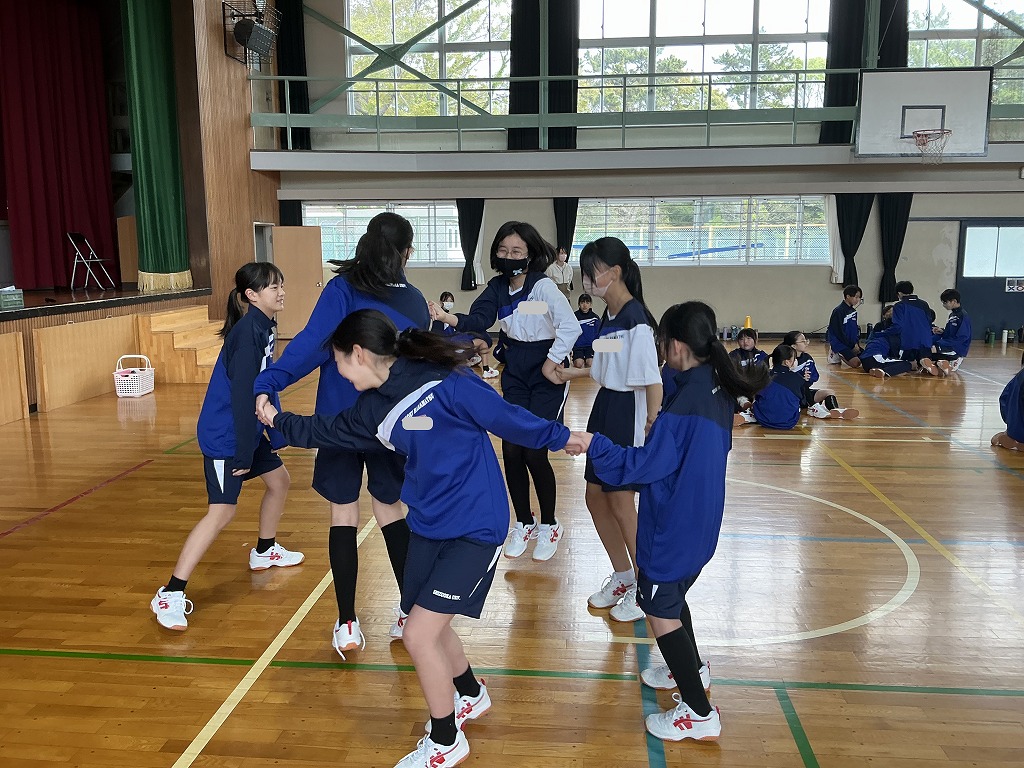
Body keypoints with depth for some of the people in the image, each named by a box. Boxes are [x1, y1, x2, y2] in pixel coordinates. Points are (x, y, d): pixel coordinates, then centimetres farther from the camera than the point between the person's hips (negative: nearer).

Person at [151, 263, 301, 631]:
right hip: (224, 435, -10)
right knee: (222, 512, -10)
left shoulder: (264, 326, 6)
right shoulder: (248, 331, -22)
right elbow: (242, 394, -24)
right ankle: (170, 594, -4)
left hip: (248, 429, 10)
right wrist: (243, 452, -22)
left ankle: (264, 551, 43)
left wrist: (275, 433, 14)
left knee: (279, 481, 21)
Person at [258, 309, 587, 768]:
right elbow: (327, 431, 20)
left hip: (474, 528, -8)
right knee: (430, 625, 18)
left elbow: (504, 417, -14)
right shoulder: (372, 408, 3)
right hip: (428, 525, 8)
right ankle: (472, 696, 48)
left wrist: (557, 438, -6)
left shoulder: (443, 384, -22)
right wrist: (279, 421, 25)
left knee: (418, 635, -6)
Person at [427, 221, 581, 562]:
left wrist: (551, 364, -18)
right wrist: (448, 317, -31)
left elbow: (571, 327, -22)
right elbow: (479, 319, -13)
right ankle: (524, 524, 24)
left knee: (534, 453, -5)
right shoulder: (497, 287, -1)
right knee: (511, 451, 4)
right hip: (515, 375, 5)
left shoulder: (543, 286, -17)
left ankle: (549, 526, 18)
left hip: (546, 376, -5)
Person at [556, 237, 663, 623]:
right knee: (595, 496, 14)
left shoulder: (636, 320, -19)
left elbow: (653, 380, -20)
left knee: (621, 503, 0)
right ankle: (622, 577, 33)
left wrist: (653, 430, -22)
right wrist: (576, 372, 22)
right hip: (604, 409, 10)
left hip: (629, 415, -9)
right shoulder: (608, 317, 9)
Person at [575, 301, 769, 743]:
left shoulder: (685, 403, -26)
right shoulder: (720, 391, 2)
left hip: (674, 530, -9)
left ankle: (700, 714, 12)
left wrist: (595, 445, -19)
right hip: (700, 524, 9)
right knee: (673, 601, 27)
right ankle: (691, 670, 46)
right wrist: (661, 436, 17)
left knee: (661, 613, 4)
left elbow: (645, 465, -23)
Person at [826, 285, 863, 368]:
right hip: (839, 342, -9)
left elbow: (855, 329, 16)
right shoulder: (838, 311, -15)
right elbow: (839, 332, -17)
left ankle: (840, 355, 12)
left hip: (851, 343, 9)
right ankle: (836, 354, 0)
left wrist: (856, 344, 0)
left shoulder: (853, 311, 10)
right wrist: (852, 347, -14)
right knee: (856, 363, -25)